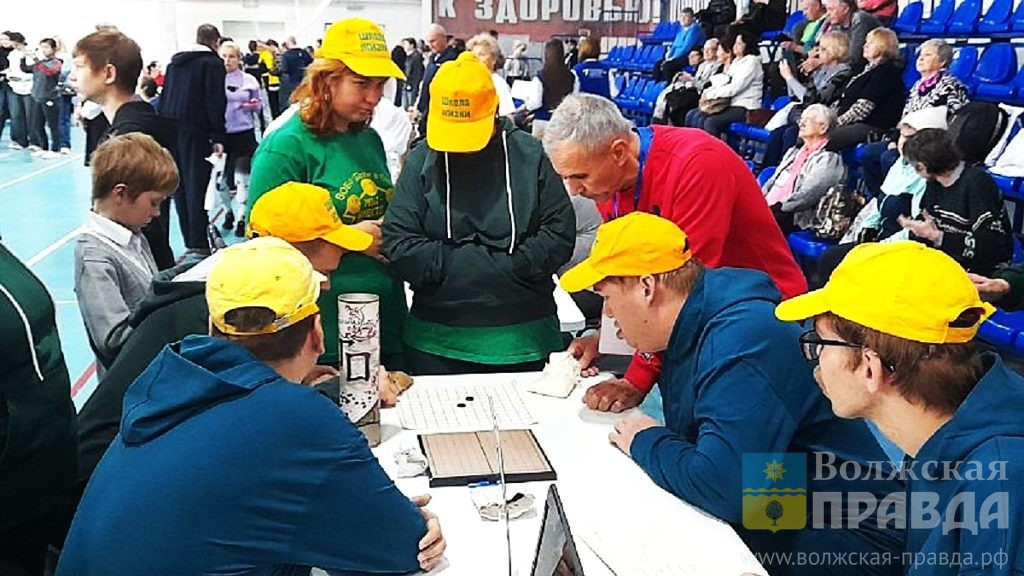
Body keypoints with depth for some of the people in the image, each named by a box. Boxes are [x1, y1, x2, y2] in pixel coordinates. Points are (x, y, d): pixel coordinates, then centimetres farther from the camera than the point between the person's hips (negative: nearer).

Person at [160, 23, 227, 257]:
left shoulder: (175, 61, 18)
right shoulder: (212, 63, -3)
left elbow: (164, 97, 18)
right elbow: (215, 101, -11)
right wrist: (217, 137, -11)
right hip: (195, 132, -7)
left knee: (180, 186, 10)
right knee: (196, 185, -5)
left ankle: (190, 241, 15)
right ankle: (198, 244, -6)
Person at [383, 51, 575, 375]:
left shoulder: (529, 155, -1)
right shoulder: (421, 161, 0)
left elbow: (561, 232, -3)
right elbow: (398, 244, -6)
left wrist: (510, 266, -11)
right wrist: (454, 264, -12)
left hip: (524, 339, 0)